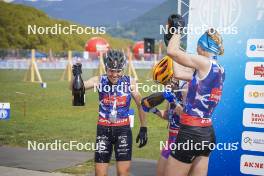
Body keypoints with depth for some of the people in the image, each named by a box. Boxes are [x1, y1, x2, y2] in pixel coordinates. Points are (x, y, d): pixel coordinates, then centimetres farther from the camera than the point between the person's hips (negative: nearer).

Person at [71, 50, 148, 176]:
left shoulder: (130, 83, -7)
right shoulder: (99, 81, -7)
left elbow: (140, 105, 5)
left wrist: (143, 128, 5)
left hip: (123, 130, -1)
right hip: (104, 130, 1)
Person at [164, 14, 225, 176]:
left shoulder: (205, 63, -12)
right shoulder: (219, 70, 12)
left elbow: (172, 51, -10)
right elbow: (178, 74, 17)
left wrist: (178, 29, 6)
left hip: (191, 134, -8)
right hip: (207, 134, 8)